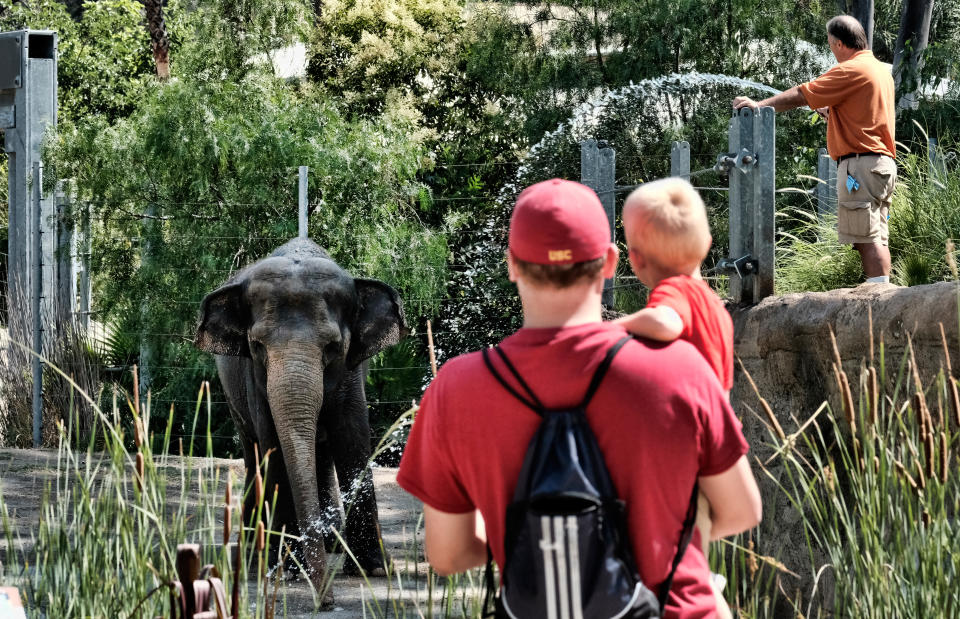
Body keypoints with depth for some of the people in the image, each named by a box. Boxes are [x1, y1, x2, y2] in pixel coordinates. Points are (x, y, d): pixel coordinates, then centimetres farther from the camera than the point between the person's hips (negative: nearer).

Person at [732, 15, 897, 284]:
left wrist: (758, 105, -5)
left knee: (867, 240, -11)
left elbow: (800, 95, -11)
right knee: (876, 239, 9)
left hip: (861, 164, -9)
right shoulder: (881, 69, 19)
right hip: (884, 162, 9)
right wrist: (830, 113, 33)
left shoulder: (851, 70, -11)